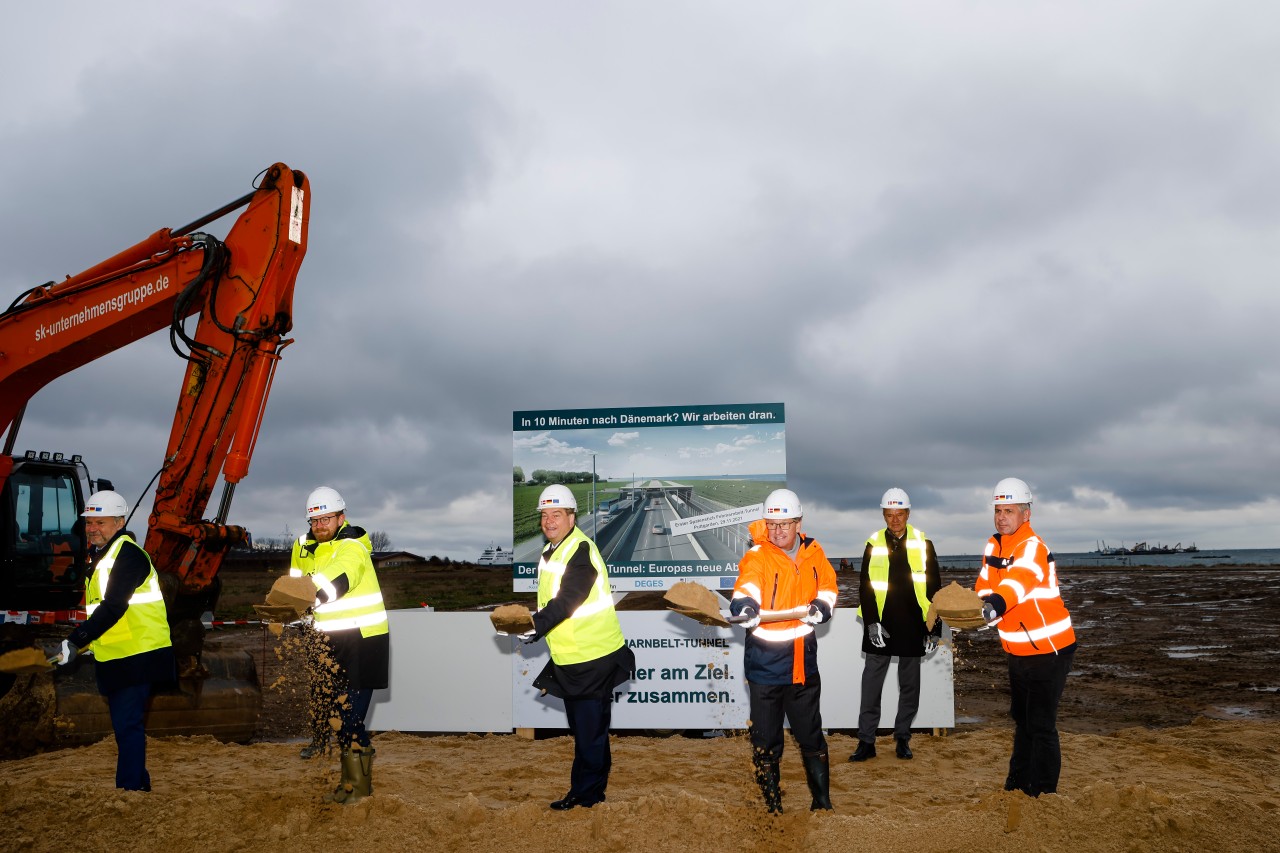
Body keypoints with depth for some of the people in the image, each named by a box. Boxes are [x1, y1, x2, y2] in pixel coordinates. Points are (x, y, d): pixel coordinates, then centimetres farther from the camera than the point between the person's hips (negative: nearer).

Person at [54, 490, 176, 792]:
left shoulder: (128, 554, -14)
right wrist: (86, 641, 15)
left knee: (127, 726, -11)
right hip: (115, 657, 10)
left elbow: (113, 607, -23)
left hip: (137, 655, -10)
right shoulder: (100, 556, 18)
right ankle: (139, 784, 27)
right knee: (126, 725, 16)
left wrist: (75, 640, -25)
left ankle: (130, 787, -9)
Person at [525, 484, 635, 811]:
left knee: (589, 729, -2)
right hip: (569, 658, 10)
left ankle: (585, 793, 7)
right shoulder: (550, 551, 13)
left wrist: (538, 625, -38)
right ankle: (590, 789, 28)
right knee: (581, 726, 17)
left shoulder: (581, 550, -18)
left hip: (593, 657, -10)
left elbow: (567, 599, -30)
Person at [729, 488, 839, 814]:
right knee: (766, 742, 4)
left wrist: (820, 607, -8)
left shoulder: (813, 552, 3)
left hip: (804, 661, 4)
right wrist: (745, 607, -54)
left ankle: (822, 801, 32)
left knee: (811, 736, 16)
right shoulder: (757, 556, -13)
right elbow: (747, 588, -31)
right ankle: (772, 808, 20)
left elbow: (828, 589, 14)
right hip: (765, 663, -4)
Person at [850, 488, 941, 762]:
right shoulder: (874, 544, 1)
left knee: (910, 685, 9)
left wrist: (935, 628, 1)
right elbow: (865, 587, 0)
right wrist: (871, 622, -10)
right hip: (880, 626, 0)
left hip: (913, 626, 0)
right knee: (871, 684, 0)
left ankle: (902, 738, 23)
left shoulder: (923, 544, 1)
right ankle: (866, 741, 8)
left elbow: (934, 588, 4)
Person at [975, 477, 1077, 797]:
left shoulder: (1033, 547, -22)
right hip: (1018, 651, 8)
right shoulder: (994, 545, 4)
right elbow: (984, 586, 3)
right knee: (1021, 719, 21)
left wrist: (994, 607, -59)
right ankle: (1018, 783, 35)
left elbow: (1017, 583, -41)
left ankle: (1043, 793, 4)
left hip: (1049, 650, -8)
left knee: (1041, 725, -6)